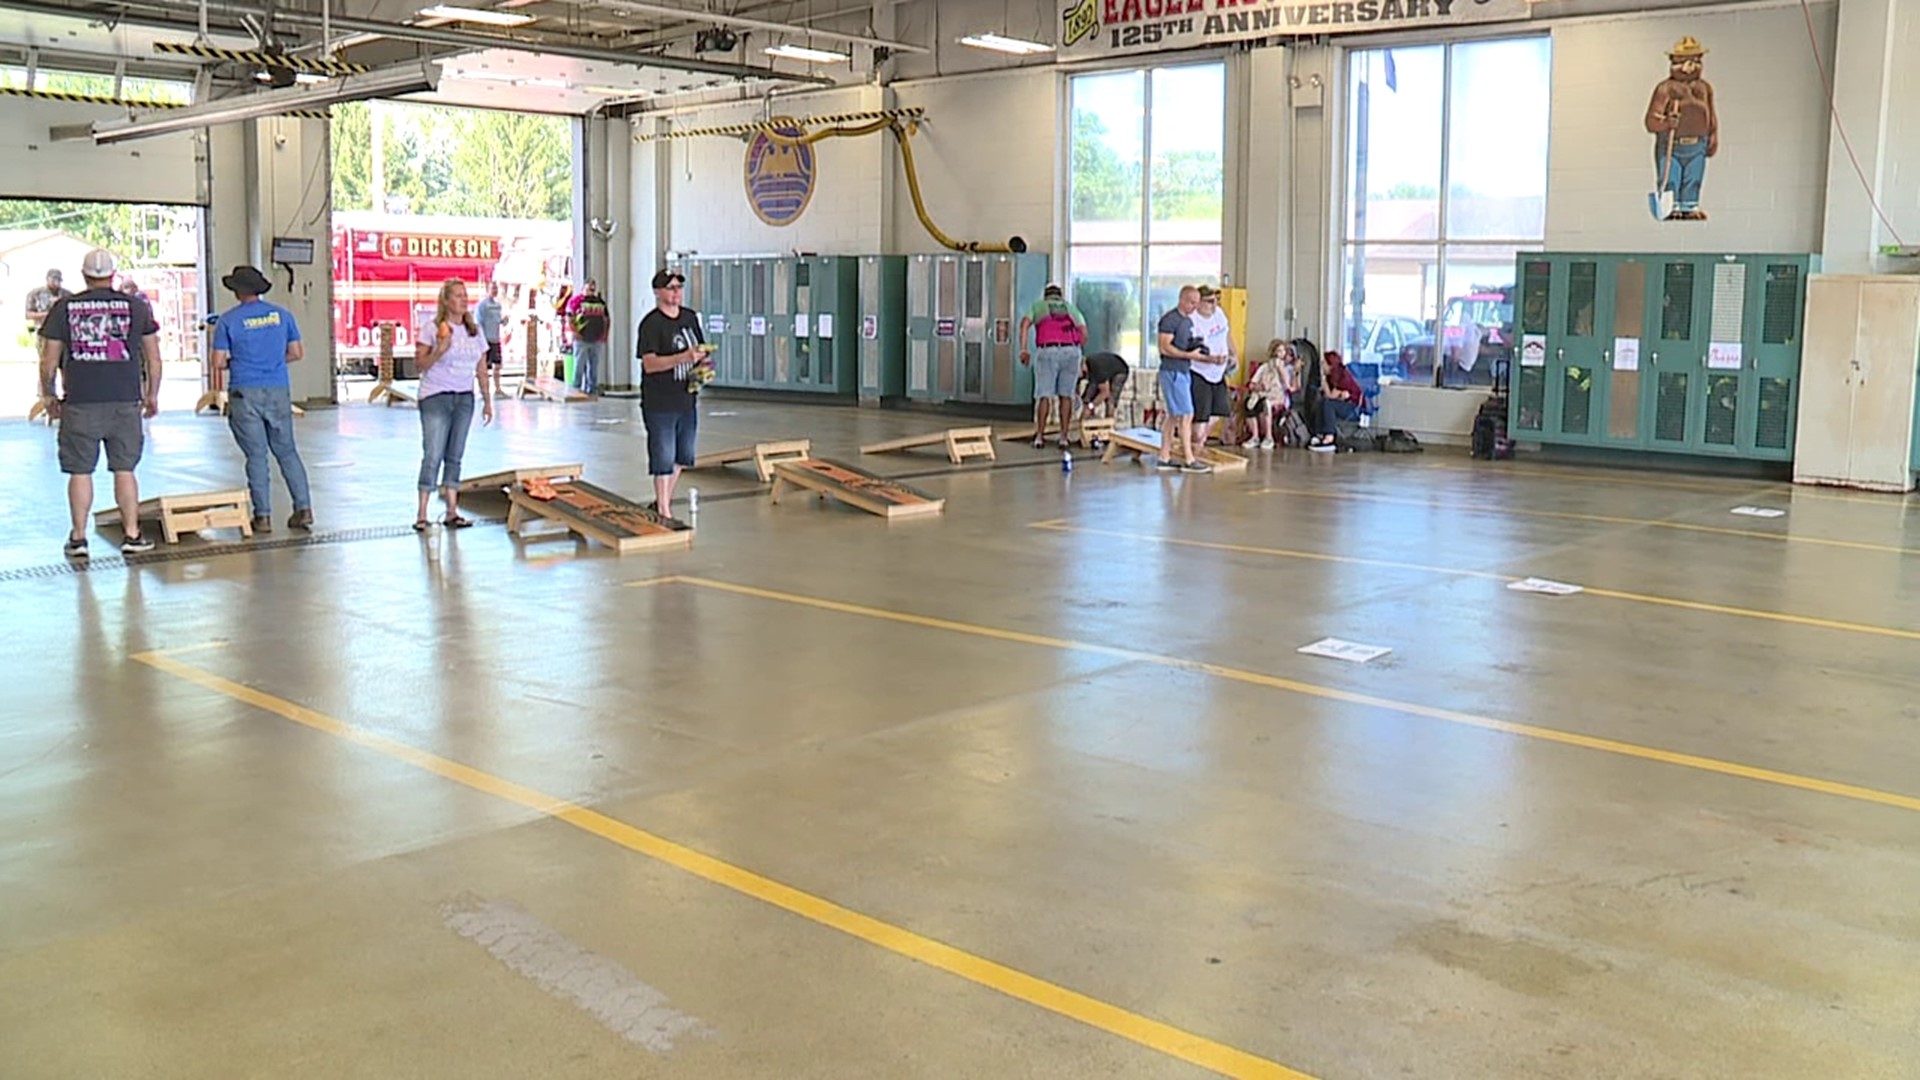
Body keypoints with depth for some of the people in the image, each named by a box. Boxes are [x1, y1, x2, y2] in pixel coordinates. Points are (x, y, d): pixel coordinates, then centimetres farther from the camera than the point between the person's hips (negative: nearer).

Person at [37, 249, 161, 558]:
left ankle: (78, 537, 11)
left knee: (80, 472, 7)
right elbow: (153, 356, 5)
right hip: (125, 401, 0)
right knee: (124, 470, 6)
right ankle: (131, 535, 7)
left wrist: (48, 395, 18)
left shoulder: (63, 308, 3)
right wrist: (152, 394, 15)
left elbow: (48, 360, 5)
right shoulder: (136, 307, 2)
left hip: (80, 403, 0)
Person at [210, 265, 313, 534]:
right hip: (278, 391, 2)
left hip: (245, 393, -2)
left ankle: (263, 516, 3)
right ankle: (303, 507, 3)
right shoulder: (282, 314, 5)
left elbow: (218, 362, -3)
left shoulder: (228, 320, -3)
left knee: (257, 455, 2)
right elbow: (297, 353, 8)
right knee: (286, 451, 10)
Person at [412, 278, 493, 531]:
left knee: (455, 455, 7)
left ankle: (452, 512, 10)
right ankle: (421, 515, -4)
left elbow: (481, 369, 12)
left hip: (464, 398, 5)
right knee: (433, 455, -8)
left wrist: (487, 401, 10)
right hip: (435, 398, -5)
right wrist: (439, 350, -23)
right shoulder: (431, 328, -4)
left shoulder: (475, 330, 9)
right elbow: (421, 365, -8)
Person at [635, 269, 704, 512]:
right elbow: (649, 364, -22)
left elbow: (700, 350, 21)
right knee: (663, 459, -2)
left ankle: (663, 501, 33)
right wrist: (684, 357, -32)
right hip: (659, 403, -7)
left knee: (682, 457, 16)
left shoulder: (691, 317, 9)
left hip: (687, 399, 7)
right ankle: (663, 511, 6)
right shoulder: (651, 324, -12)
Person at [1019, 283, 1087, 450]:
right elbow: (1084, 333, 13)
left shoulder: (1037, 306, 22)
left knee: (1044, 395, 4)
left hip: (1047, 351, -1)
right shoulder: (1071, 307, 27)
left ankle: (1039, 437, -1)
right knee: (1066, 395, 8)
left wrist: (1023, 349, -5)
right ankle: (1064, 437, 6)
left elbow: (1025, 323, 1)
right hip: (1071, 350, 1)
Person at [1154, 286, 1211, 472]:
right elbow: (1165, 347, -18)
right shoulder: (1170, 319, -12)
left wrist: (1197, 349, 4)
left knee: (1173, 416, 11)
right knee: (1186, 415, -9)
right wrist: (1189, 355, -21)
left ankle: (1164, 457, 15)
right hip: (1173, 372, -9)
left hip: (1184, 371, 9)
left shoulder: (1188, 321, 16)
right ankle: (1189, 460, -6)